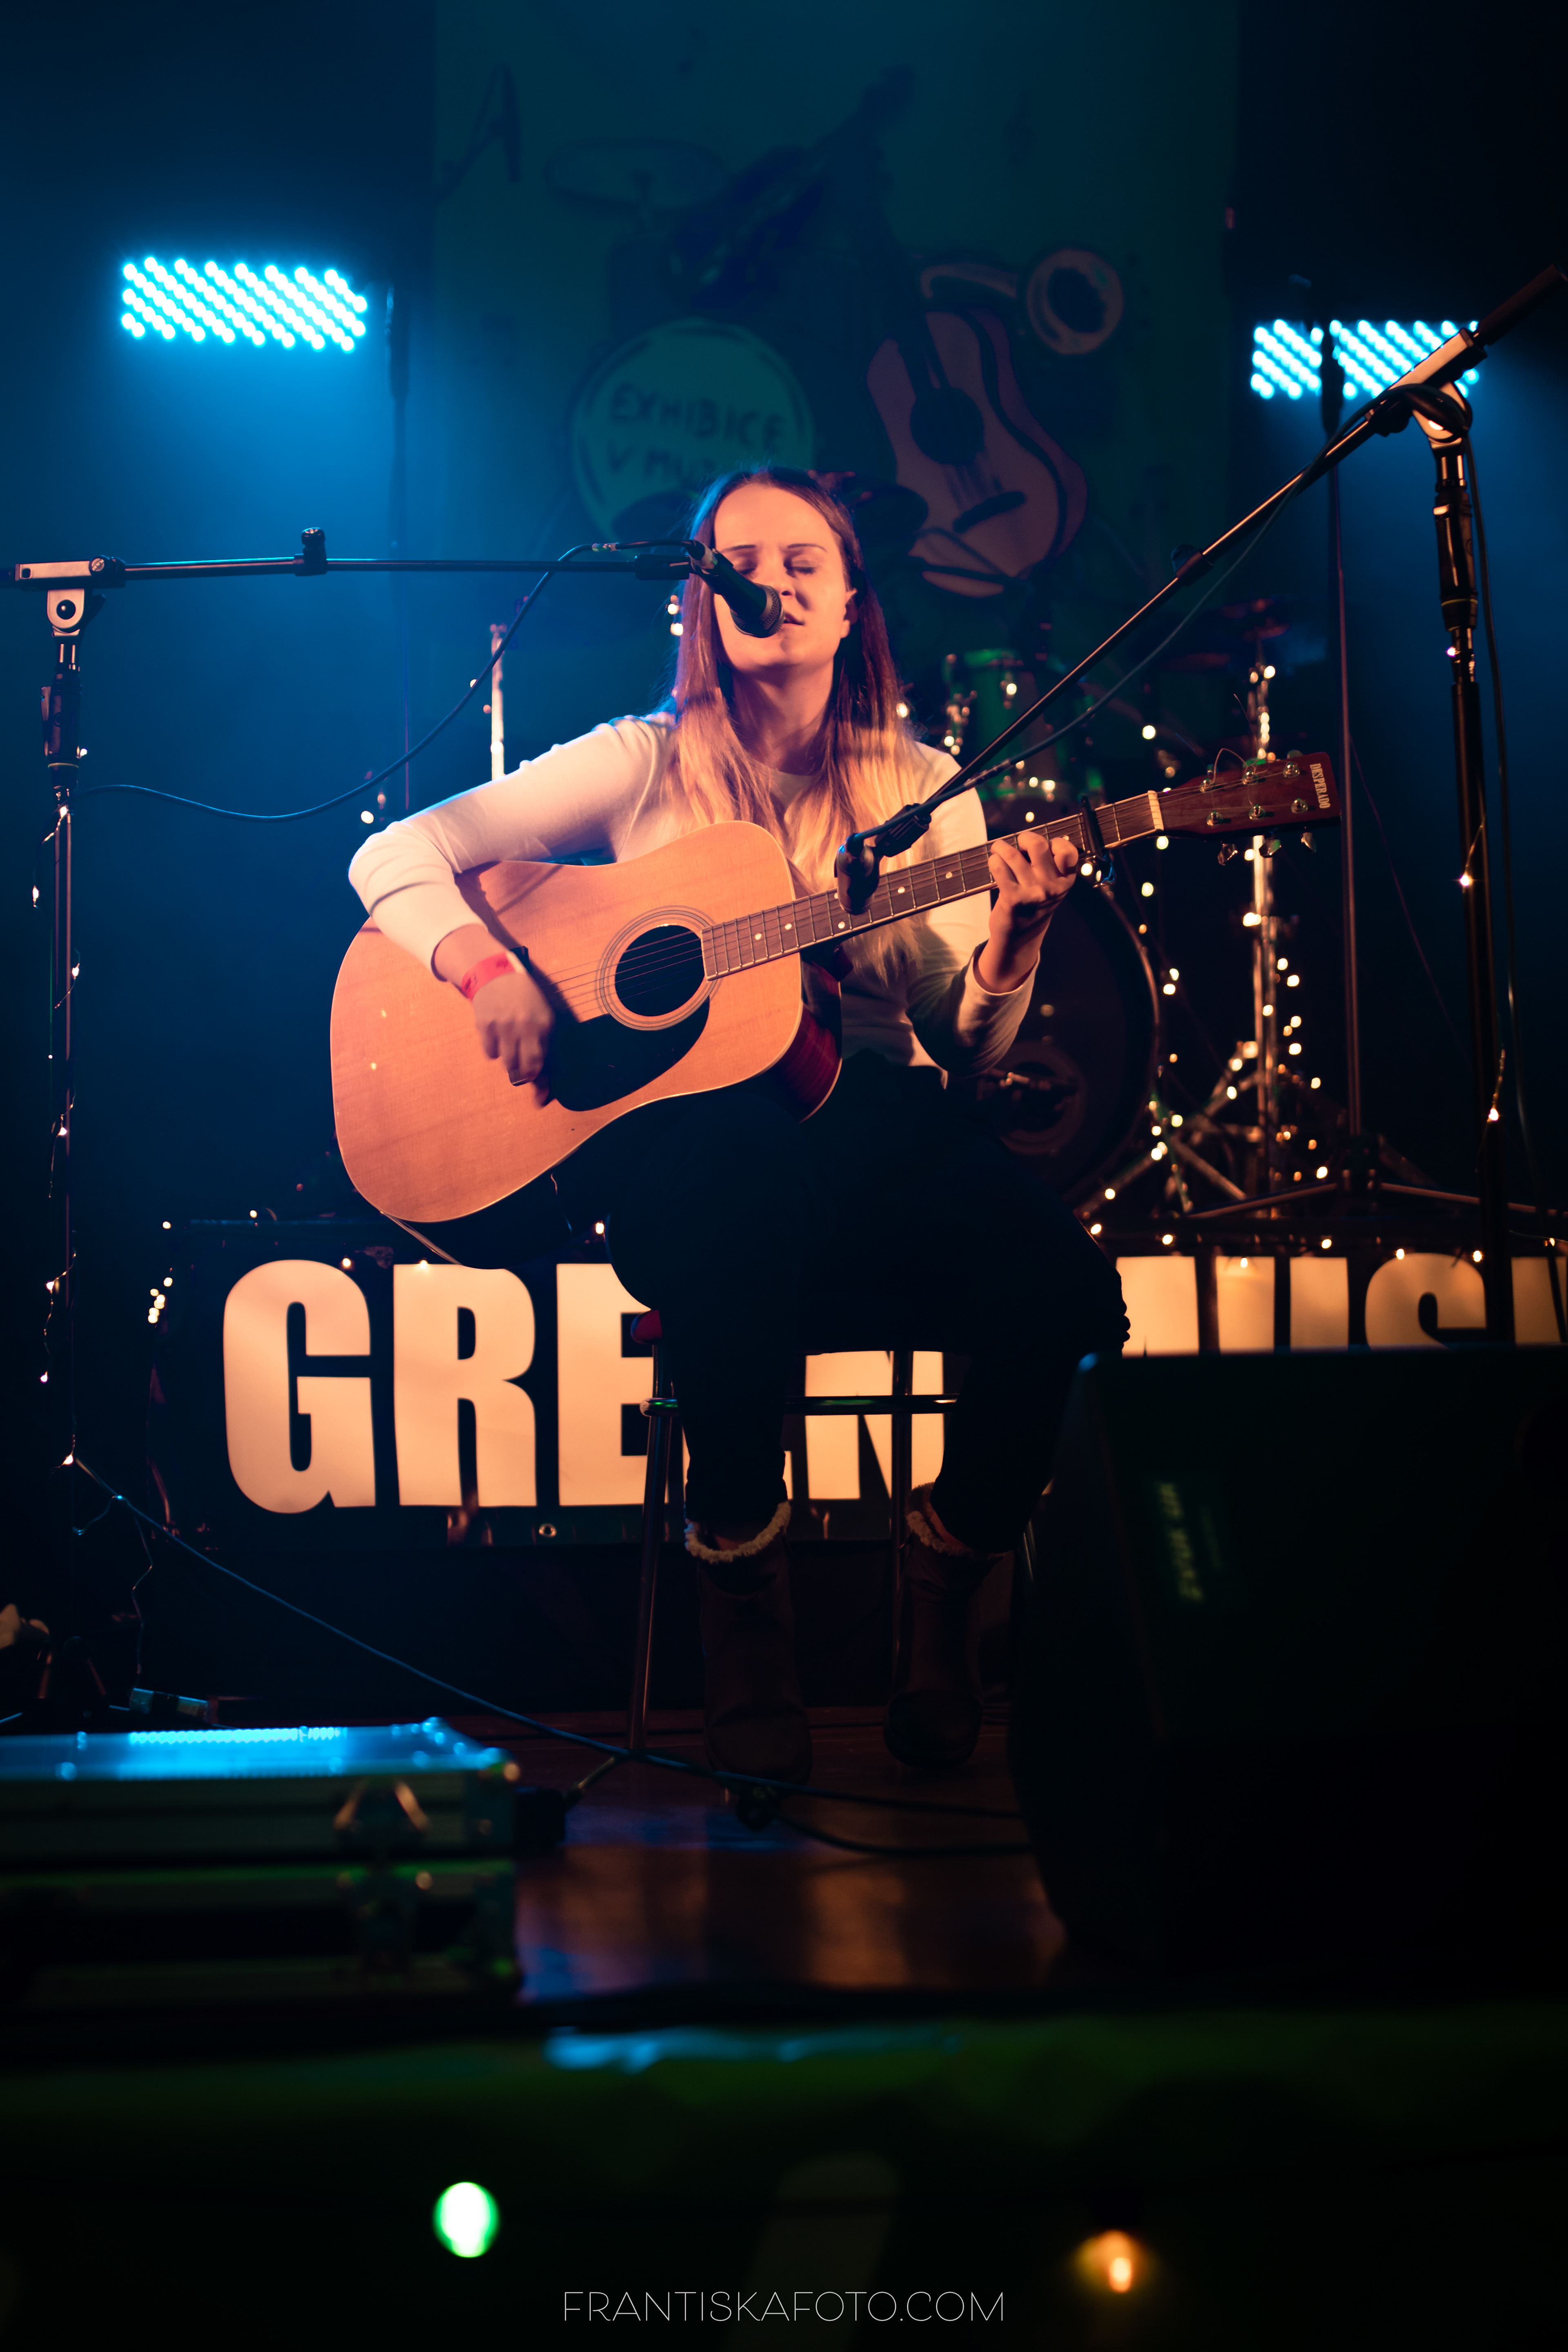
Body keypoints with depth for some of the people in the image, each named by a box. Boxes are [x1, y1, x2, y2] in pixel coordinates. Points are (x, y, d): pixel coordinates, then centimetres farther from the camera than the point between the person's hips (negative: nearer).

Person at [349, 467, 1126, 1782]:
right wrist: (489, 968, -15)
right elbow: (394, 856, 3)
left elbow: (970, 1052, 7)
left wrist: (1017, 932, -13)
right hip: (669, 1119, -2)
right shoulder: (646, 763, 8)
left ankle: (944, 1592, -1)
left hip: (869, 1112, 2)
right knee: (749, 1176, -41)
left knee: (1059, 1285, -30)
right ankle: (742, 1596, -18)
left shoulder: (925, 789, 13)